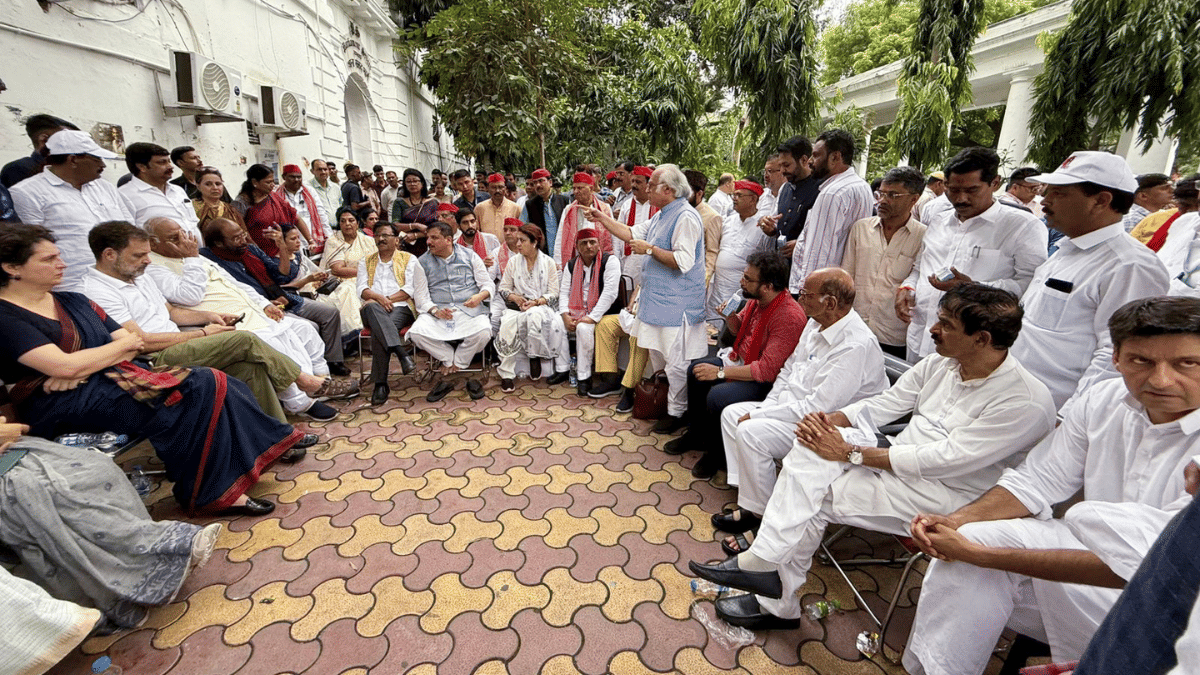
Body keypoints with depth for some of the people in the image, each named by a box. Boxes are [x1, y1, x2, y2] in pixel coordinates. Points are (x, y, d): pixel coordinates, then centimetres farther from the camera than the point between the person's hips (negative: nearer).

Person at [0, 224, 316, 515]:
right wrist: (123, 344, -3)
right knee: (198, 388, -26)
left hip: (113, 376, 8)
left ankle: (271, 443, -1)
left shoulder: (72, 301, 17)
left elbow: (132, 344, 11)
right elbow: (64, 365, -19)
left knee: (217, 385, -14)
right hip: (62, 405, -8)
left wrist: (81, 369, -9)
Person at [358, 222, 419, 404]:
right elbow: (361, 289, 10)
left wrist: (389, 299, -10)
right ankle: (401, 351, -49)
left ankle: (380, 384, -35)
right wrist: (378, 298, -11)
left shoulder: (409, 259, 18)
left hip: (400, 307, -2)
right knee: (372, 308, -38)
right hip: (373, 309, 2)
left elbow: (410, 289, 4)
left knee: (379, 331, -34)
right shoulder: (366, 261, 26)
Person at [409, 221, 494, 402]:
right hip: (437, 311, 1)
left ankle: (449, 370, -9)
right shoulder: (422, 262, 12)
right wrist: (435, 311, -15)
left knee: (483, 332, -33)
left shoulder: (469, 256, 11)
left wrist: (480, 296, -15)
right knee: (416, 333, -29)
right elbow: (420, 295, 5)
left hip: (469, 310, -1)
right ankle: (454, 365, -6)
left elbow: (488, 285, 9)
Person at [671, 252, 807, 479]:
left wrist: (720, 372, -27)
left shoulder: (789, 316, -30)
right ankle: (696, 435, 24)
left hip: (767, 382, -9)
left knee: (717, 397, -27)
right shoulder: (756, 299, -3)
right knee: (696, 370, 7)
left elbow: (767, 370, -32)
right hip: (742, 360, 10)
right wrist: (730, 316, -7)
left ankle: (718, 453, 3)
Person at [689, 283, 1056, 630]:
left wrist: (850, 452, -25)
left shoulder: (1026, 402, -20)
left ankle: (779, 604, 0)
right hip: (899, 455, 7)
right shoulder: (940, 363, 2)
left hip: (940, 493, -6)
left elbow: (942, 460, -25)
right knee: (811, 450, -21)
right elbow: (886, 403, 7)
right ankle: (763, 564, -13)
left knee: (812, 499, -20)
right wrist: (831, 419, -13)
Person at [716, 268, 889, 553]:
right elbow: (787, 370, 16)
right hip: (792, 409, 10)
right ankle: (749, 504, 3)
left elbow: (817, 409, -28)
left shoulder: (857, 346, -26)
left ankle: (763, 520, -7)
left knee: (751, 432, -26)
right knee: (731, 413, 2)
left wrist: (757, 415, -21)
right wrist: (764, 409, 2)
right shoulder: (815, 324, 3)